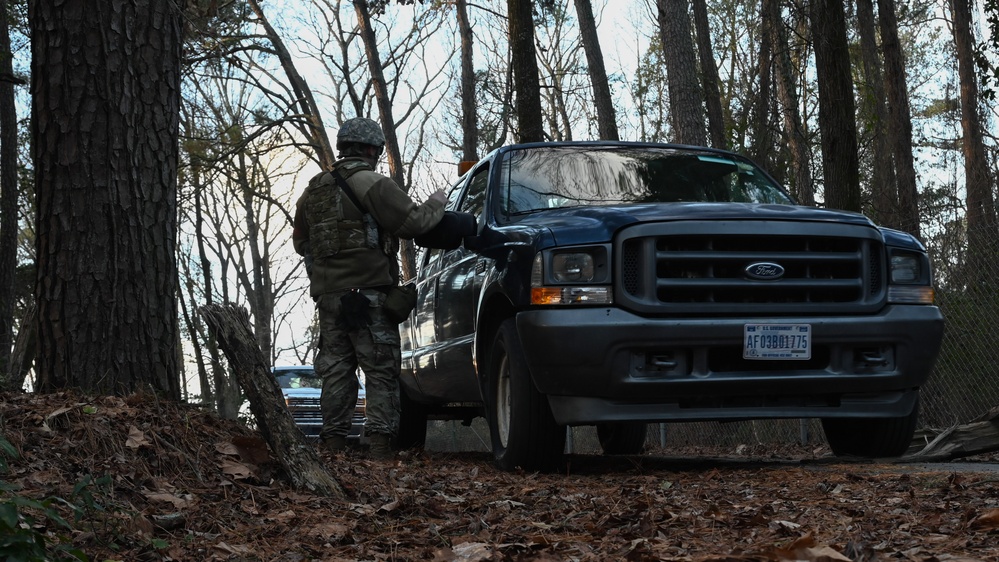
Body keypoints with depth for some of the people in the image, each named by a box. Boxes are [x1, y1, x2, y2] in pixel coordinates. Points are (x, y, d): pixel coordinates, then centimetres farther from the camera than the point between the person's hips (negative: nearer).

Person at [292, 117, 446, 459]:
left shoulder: (314, 190, 15)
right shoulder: (371, 184, -8)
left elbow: (301, 242, 24)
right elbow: (412, 222, -12)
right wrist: (436, 203, 5)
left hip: (327, 293, 6)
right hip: (368, 293, -6)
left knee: (336, 370, 10)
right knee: (381, 370, -3)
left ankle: (333, 443, 8)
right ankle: (380, 444, -9)